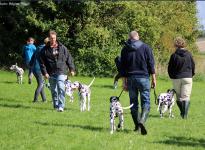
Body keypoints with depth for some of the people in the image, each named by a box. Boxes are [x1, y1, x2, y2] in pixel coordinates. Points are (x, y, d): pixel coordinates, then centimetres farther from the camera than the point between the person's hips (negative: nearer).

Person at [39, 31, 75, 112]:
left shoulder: (62, 48, 5)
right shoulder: (45, 50, 2)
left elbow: (69, 58, 10)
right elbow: (42, 62, 2)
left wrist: (71, 69, 8)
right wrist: (45, 72, -6)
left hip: (61, 72, -1)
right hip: (51, 73, 1)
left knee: (61, 88, -17)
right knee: (54, 90, 8)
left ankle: (61, 106, -17)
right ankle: (56, 105, 21)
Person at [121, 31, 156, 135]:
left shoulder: (125, 49, 6)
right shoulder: (145, 47, -1)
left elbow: (123, 67, 7)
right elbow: (151, 64, -3)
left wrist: (125, 82, 12)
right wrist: (153, 79, 2)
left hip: (130, 78, 2)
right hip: (143, 77, -2)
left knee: (133, 102, 11)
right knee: (146, 102, -1)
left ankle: (137, 126, 15)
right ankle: (142, 121, -24)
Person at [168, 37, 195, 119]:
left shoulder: (174, 55, -6)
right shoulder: (188, 54, -2)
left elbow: (170, 68, -2)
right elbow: (193, 66, 5)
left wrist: (172, 76, 16)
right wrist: (191, 75, 22)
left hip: (176, 78, 0)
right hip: (187, 78, 0)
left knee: (179, 97, 15)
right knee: (186, 97, 0)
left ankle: (182, 113, 21)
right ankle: (185, 114, -9)